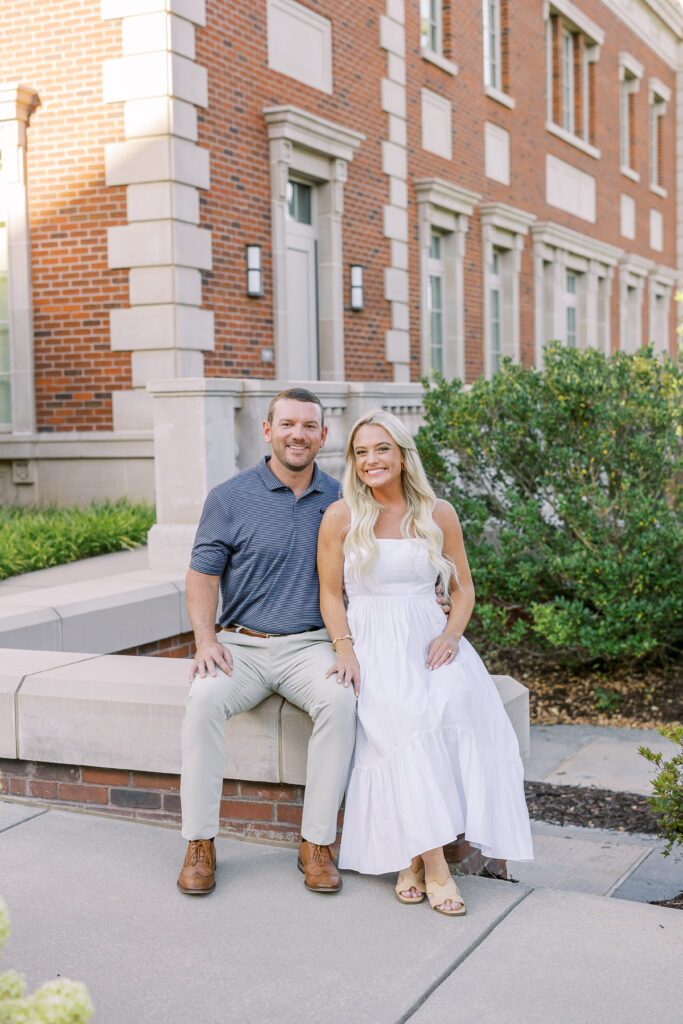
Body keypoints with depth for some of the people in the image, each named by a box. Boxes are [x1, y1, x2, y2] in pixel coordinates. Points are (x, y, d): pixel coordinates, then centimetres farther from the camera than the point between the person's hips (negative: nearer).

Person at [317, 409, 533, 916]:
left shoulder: (439, 514, 8)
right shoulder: (341, 517, 3)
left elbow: (463, 589, 14)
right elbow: (331, 594, 4)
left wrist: (451, 635, -5)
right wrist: (346, 648, -12)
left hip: (429, 637, 2)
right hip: (371, 640, -2)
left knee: (456, 700, -31)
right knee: (403, 715, -33)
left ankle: (413, 854, -24)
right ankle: (431, 860, -30)